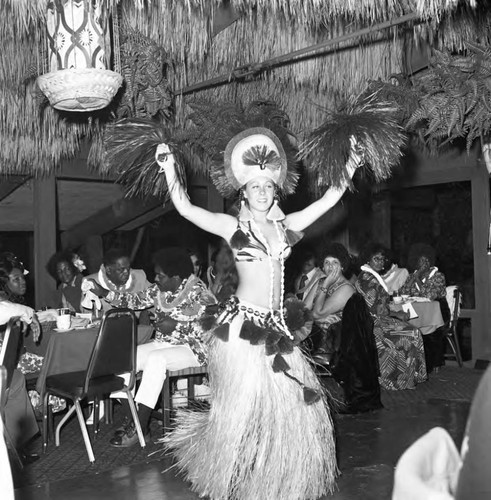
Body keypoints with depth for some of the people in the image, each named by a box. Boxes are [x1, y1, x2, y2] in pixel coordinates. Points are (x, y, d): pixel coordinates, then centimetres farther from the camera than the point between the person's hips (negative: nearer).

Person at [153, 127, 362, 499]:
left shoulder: (287, 225, 11)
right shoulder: (232, 226, 1)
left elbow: (328, 200, 14)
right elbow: (185, 208, -6)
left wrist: (351, 167, 13)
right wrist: (169, 169, -15)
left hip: (276, 326, 5)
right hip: (242, 325, -4)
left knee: (292, 406, 5)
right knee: (242, 410, 3)